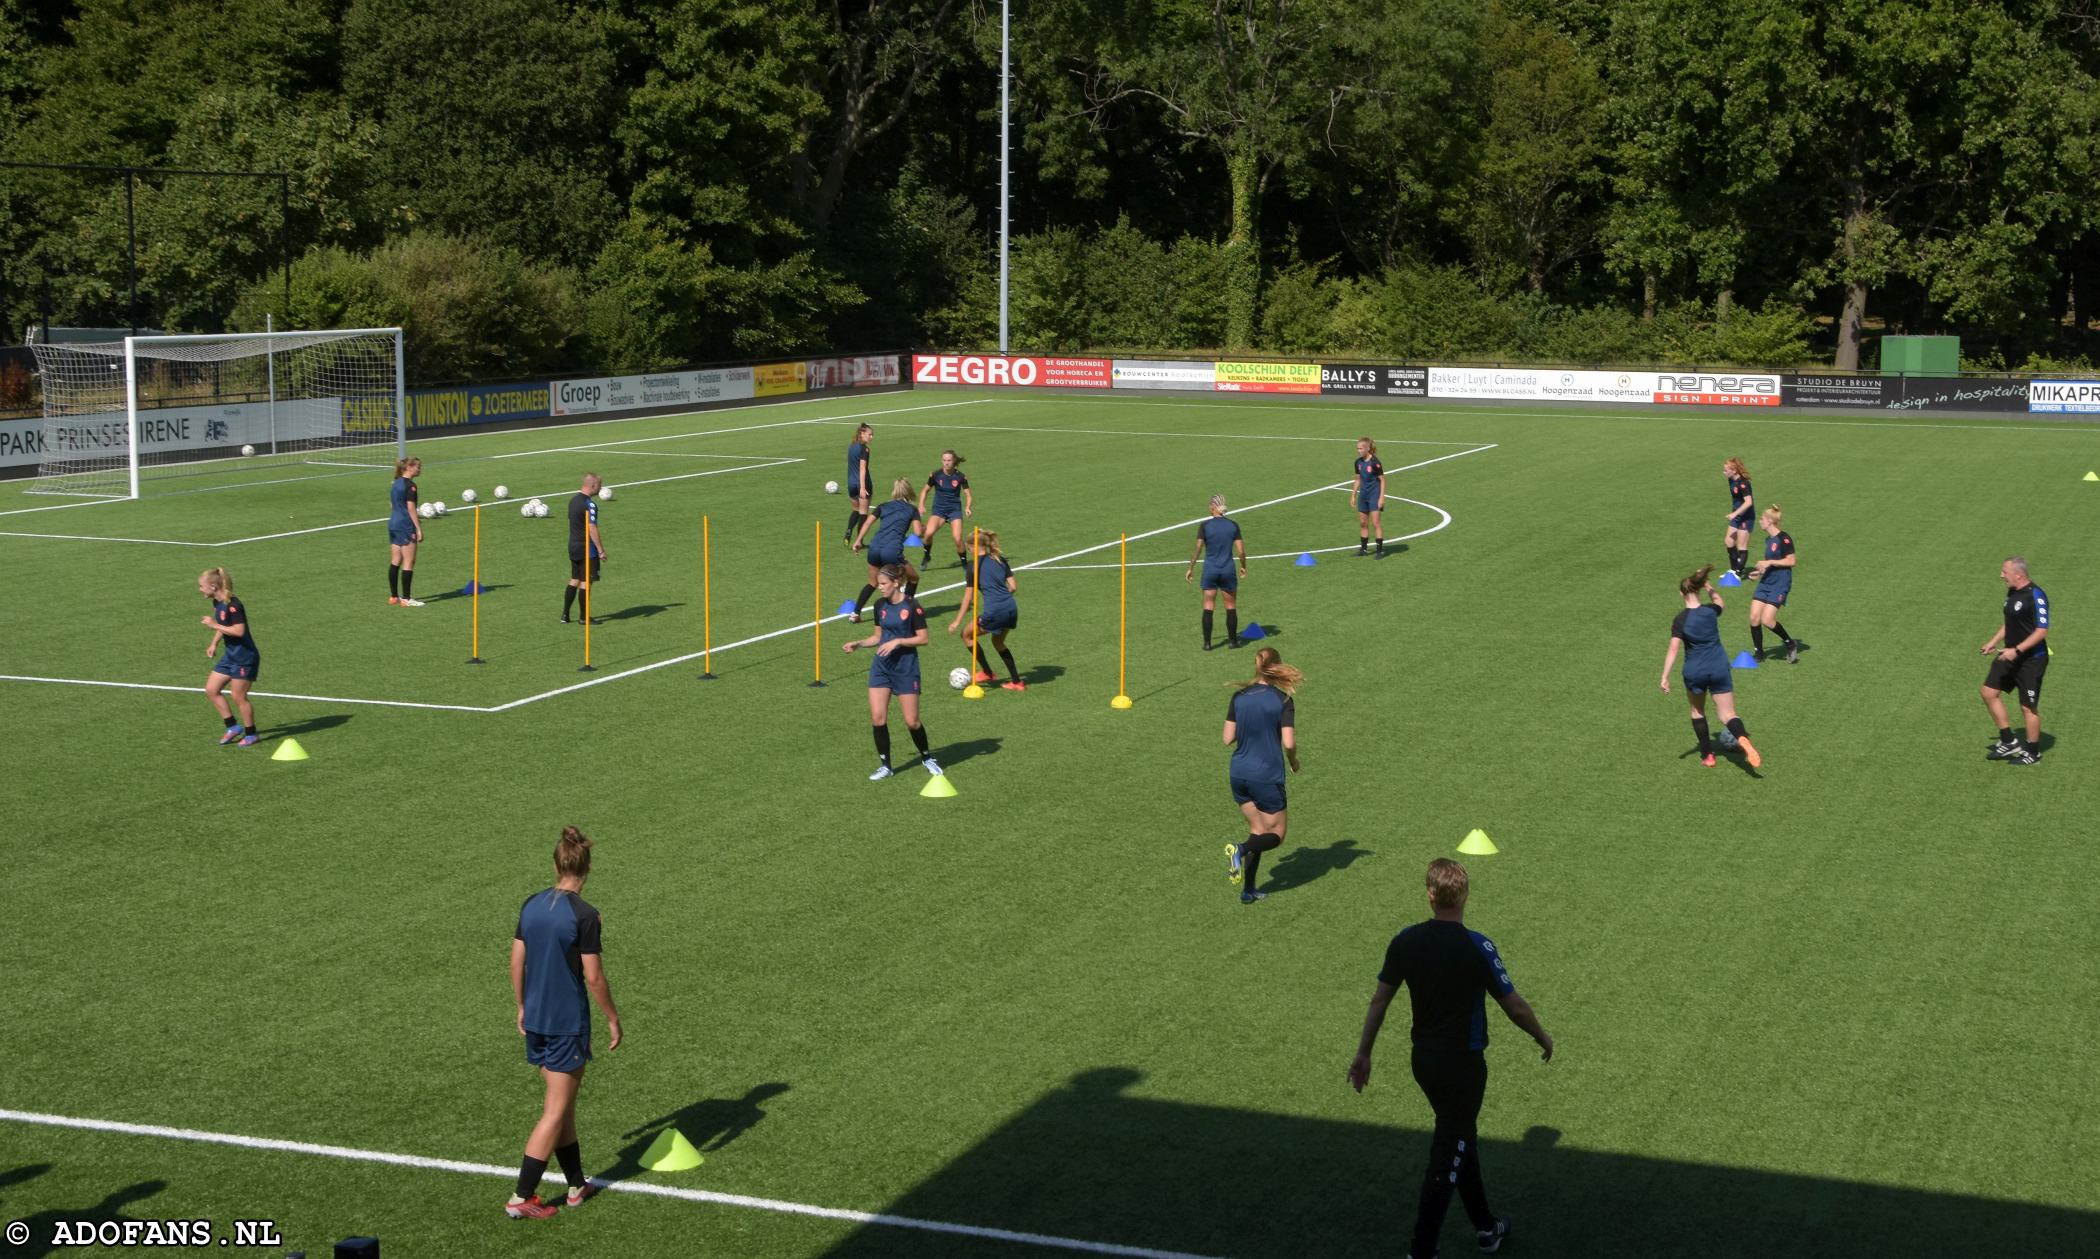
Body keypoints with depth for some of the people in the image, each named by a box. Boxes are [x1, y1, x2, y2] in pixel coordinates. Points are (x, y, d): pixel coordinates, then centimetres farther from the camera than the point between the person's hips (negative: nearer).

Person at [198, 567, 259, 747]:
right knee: (211, 689, 8)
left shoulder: (232, 605, -23)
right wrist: (214, 644, 11)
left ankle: (250, 734, 15)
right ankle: (233, 727, 16)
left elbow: (239, 631, -29)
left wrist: (215, 625, -24)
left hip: (245, 657, -10)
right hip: (231, 656, 10)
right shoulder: (217, 603, 6)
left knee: (239, 697, -2)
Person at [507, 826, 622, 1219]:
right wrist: (613, 1019, -3)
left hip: (535, 1020, 6)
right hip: (568, 1022, -6)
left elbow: (516, 962, 9)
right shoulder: (584, 915, -17)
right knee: (556, 1111, 2)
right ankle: (521, 1198, 3)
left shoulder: (531, 905, 2)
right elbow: (593, 977, -14)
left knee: (563, 1103, 18)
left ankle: (577, 1185, 26)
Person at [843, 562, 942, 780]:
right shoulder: (881, 606, 6)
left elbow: (923, 638, -11)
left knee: (911, 721, -1)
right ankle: (885, 766, 7)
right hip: (881, 666, 5)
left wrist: (897, 641, -21)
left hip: (906, 668, -5)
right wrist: (859, 644, 1)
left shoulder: (912, 606, -11)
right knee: (877, 717, -5)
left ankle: (927, 758, 24)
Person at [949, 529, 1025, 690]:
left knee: (967, 634, 17)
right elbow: (1013, 586, 11)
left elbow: (968, 597, -1)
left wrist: (957, 621, 5)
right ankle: (1016, 681, 23)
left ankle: (987, 673, 23)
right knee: (998, 642, 28)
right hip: (1012, 608, 7)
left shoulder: (973, 567, -2)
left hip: (994, 612, -7)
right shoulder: (1001, 560, 13)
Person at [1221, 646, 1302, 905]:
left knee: (1258, 831, 17)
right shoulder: (1283, 700, -11)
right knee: (1276, 834, 9)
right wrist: (1294, 762, 5)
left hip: (1239, 775, 5)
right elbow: (1289, 743, -15)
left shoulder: (1239, 697, 1)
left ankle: (1248, 891, 11)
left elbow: (1228, 739, 2)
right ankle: (1241, 849, -20)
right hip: (1267, 776, -5)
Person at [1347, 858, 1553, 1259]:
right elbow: (1515, 1006, -12)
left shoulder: (1405, 942, -6)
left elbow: (1379, 1001, 2)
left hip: (1423, 1060, 6)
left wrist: (1363, 1054, 12)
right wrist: (1543, 1038, 7)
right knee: (1446, 1162, 2)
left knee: (1462, 1140, 23)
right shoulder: (1477, 948, -20)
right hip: (1463, 1065, -6)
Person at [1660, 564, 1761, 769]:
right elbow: (1721, 604, 21)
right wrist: (1708, 587, 21)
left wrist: (1665, 677, -14)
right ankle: (1743, 740, -31)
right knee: (1728, 714, 1)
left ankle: (1707, 755, 22)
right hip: (1719, 668, 1)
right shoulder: (1711, 611, -5)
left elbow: (1673, 649, -17)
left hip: (1694, 672, -1)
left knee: (1697, 711, 23)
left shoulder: (1680, 620, -13)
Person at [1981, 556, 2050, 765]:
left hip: (2031, 660, -9)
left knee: (2028, 707, 1)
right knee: (1989, 692, 6)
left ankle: (2034, 754, 18)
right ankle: (2008, 742, 18)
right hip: (2010, 656, 9)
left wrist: (2016, 650, -27)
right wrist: (1994, 642, 14)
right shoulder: (2012, 592, 7)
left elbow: (2042, 631, -23)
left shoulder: (2035, 596, -21)